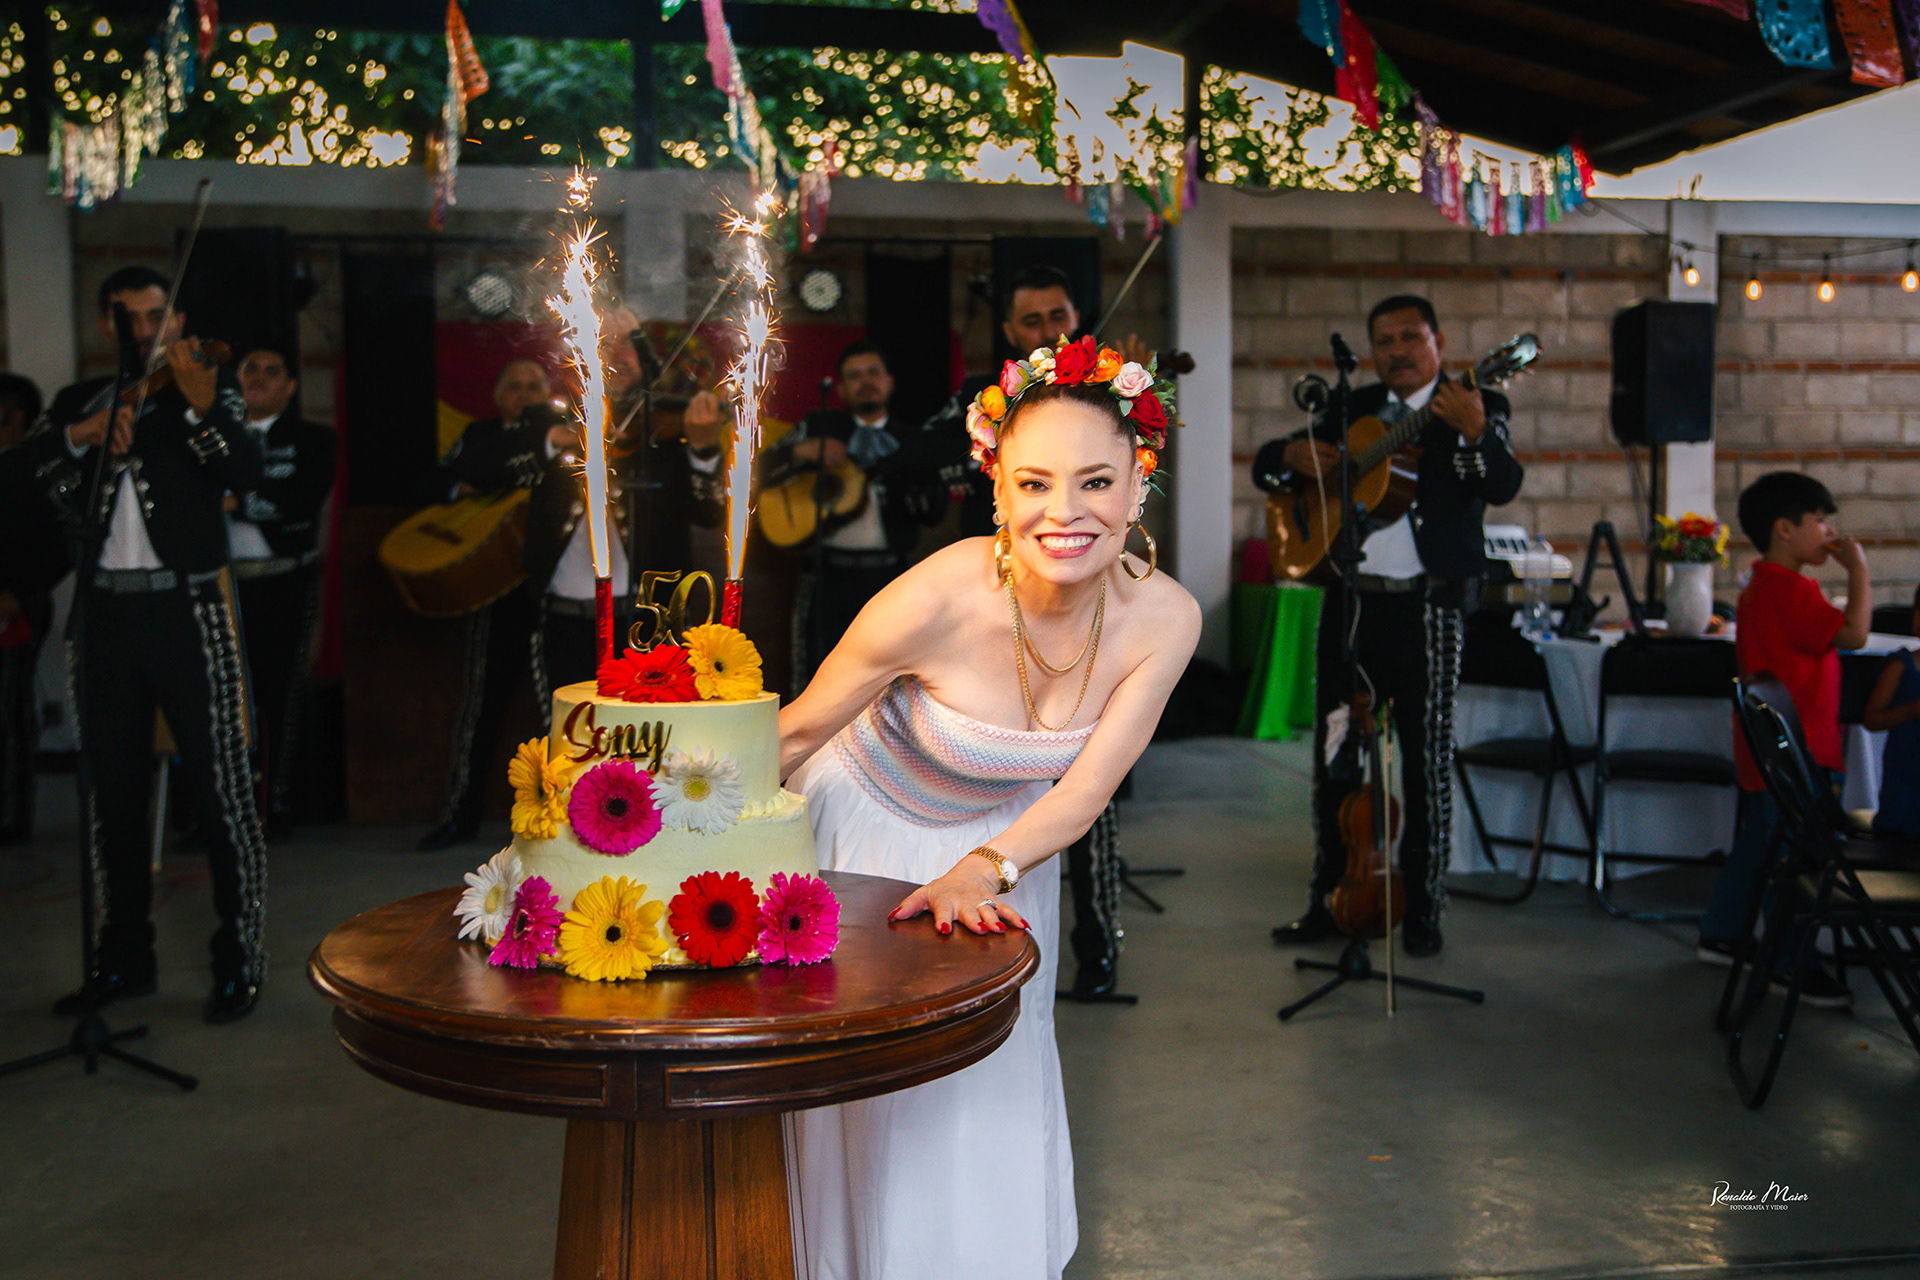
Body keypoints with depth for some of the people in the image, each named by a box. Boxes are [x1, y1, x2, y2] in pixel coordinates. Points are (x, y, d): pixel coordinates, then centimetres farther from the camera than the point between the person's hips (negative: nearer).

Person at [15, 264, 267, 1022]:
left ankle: (239, 963, 4)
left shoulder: (209, 388, 5)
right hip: (107, 611, 4)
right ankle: (124, 959, 23)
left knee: (219, 784, -4)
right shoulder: (78, 402, 15)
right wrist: (79, 436, -13)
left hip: (188, 609, -4)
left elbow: (246, 473, -14)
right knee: (110, 789, 11)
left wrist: (201, 406, -30)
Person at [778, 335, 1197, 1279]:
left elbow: (1086, 789, -18)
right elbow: (794, 735, -20)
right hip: (866, 833, -3)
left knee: (988, 1109, 14)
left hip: (1003, 849, 3)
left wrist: (982, 872, -33)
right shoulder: (933, 602, -34)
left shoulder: (1164, 619, -23)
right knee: (867, 1107, 8)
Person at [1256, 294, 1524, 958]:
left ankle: (1422, 910, 10)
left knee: (1426, 759, 0)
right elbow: (1263, 464, 16)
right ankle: (1330, 902, 20)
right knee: (1335, 755, 9)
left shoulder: (1476, 407, 2)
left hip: (1425, 608, -4)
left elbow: (1503, 486, -15)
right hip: (1348, 602, 5)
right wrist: (1293, 456, -8)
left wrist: (1474, 434, -35)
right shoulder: (1353, 409, 15)